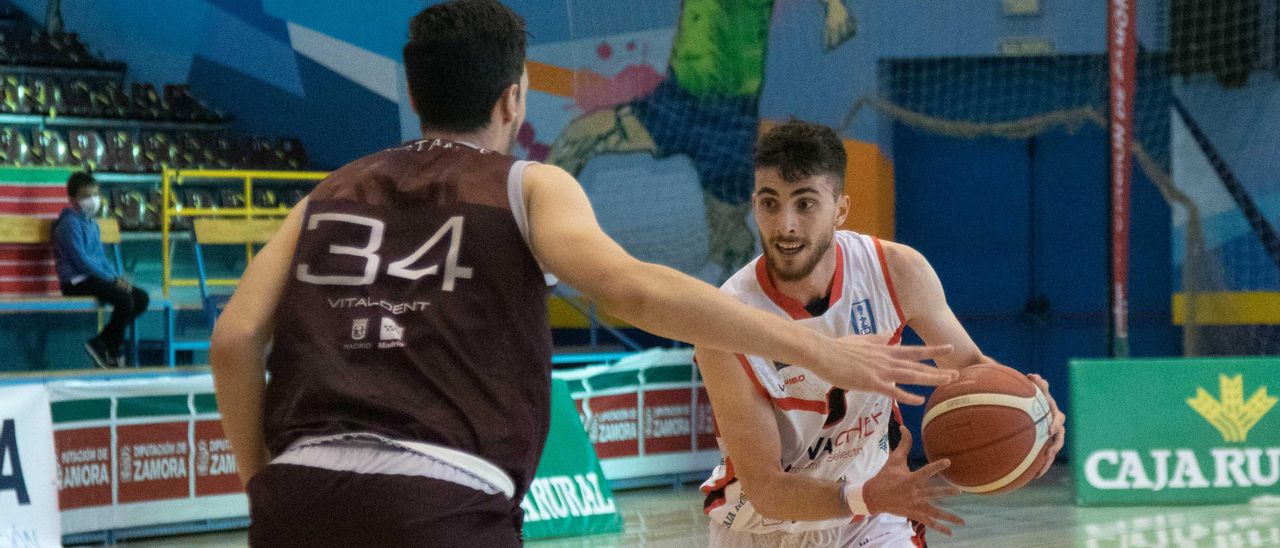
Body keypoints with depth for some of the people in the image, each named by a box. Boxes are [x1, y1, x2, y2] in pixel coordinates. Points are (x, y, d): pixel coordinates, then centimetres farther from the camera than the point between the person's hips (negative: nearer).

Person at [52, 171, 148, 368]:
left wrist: (117, 277, 3)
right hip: (76, 281, -10)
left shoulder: (92, 224, 19)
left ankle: (101, 342, 1)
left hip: (94, 277, 10)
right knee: (124, 299, -27)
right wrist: (112, 279, -16)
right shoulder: (70, 223, -11)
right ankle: (112, 351, -11)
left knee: (141, 298, 1)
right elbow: (81, 260, -17)